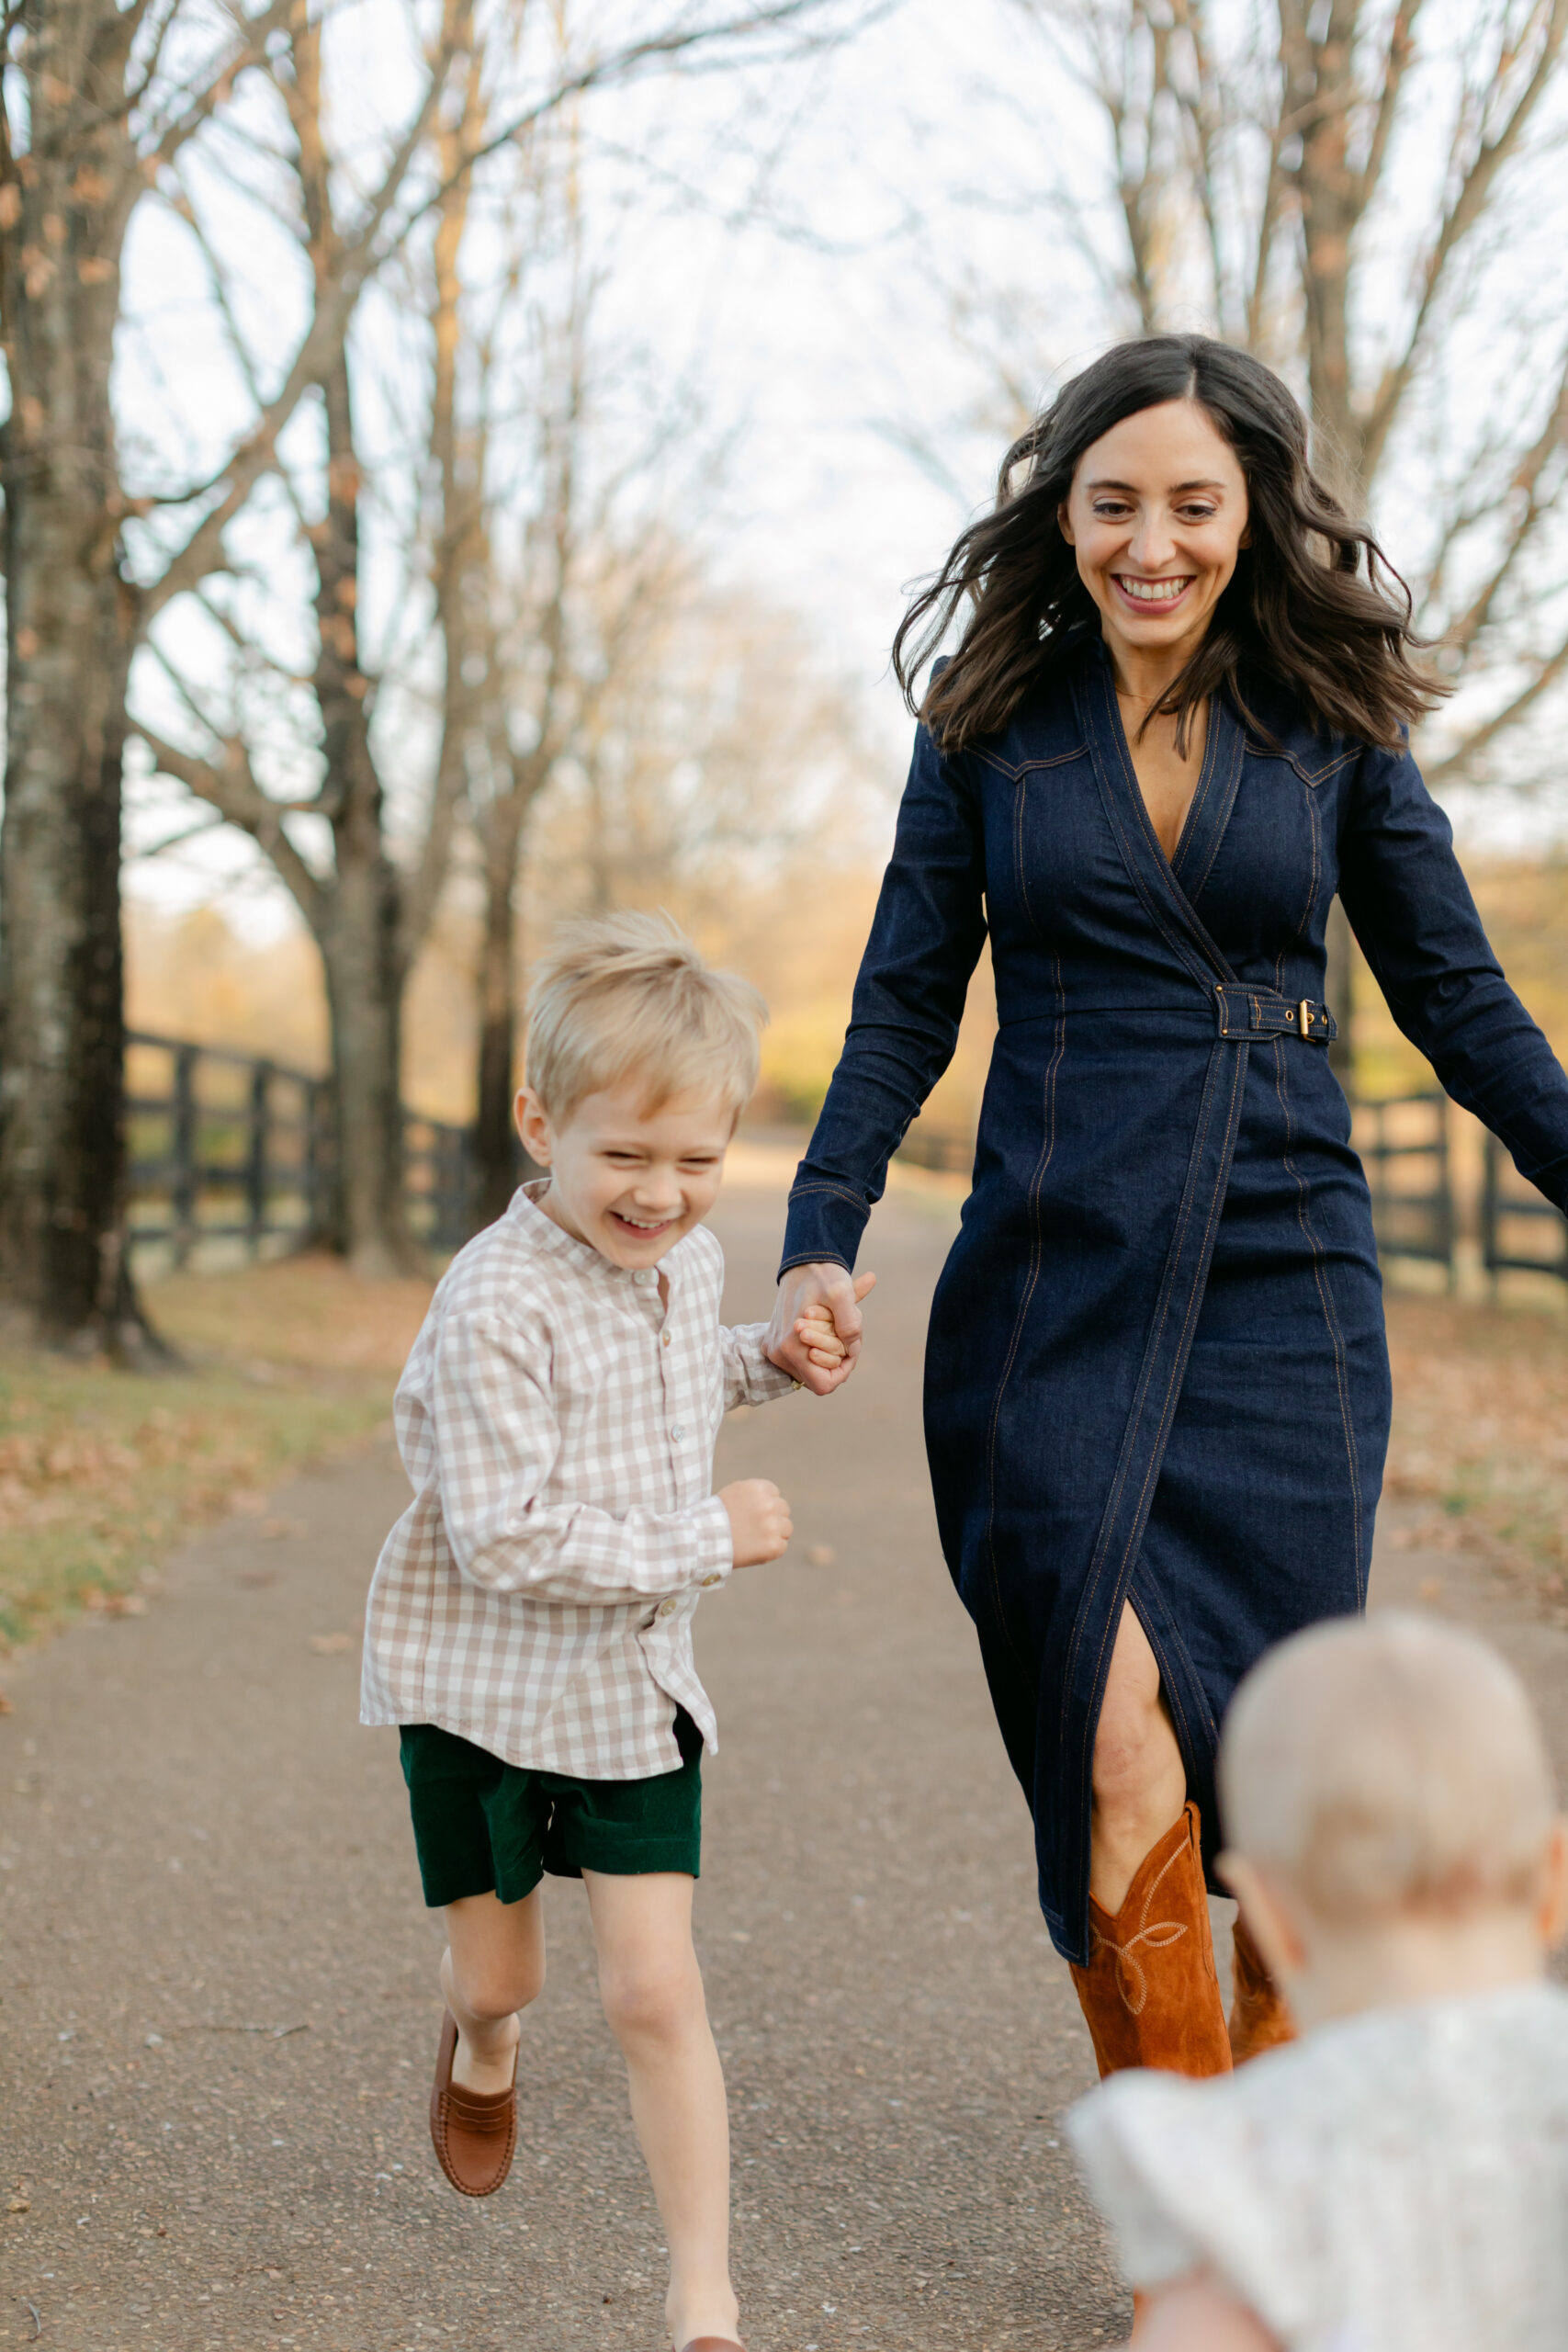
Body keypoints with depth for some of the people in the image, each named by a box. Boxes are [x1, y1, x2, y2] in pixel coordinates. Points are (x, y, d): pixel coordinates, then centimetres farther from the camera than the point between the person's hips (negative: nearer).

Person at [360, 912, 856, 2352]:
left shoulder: (689, 1261, 0)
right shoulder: (498, 1304, -25)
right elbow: (506, 1540, -27)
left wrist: (770, 1360, 6)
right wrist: (710, 1538, -23)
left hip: (631, 1686, 4)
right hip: (483, 1679, -4)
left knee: (656, 1989, -3)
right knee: (499, 1974, 13)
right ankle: (485, 2050, 51)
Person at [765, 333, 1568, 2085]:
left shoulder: (1334, 727, 4)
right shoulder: (991, 727, 4)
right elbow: (903, 1012, 4)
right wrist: (820, 1242, -8)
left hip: (1281, 1286, 1)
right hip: (1054, 1287, -1)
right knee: (1113, 1738, -12)